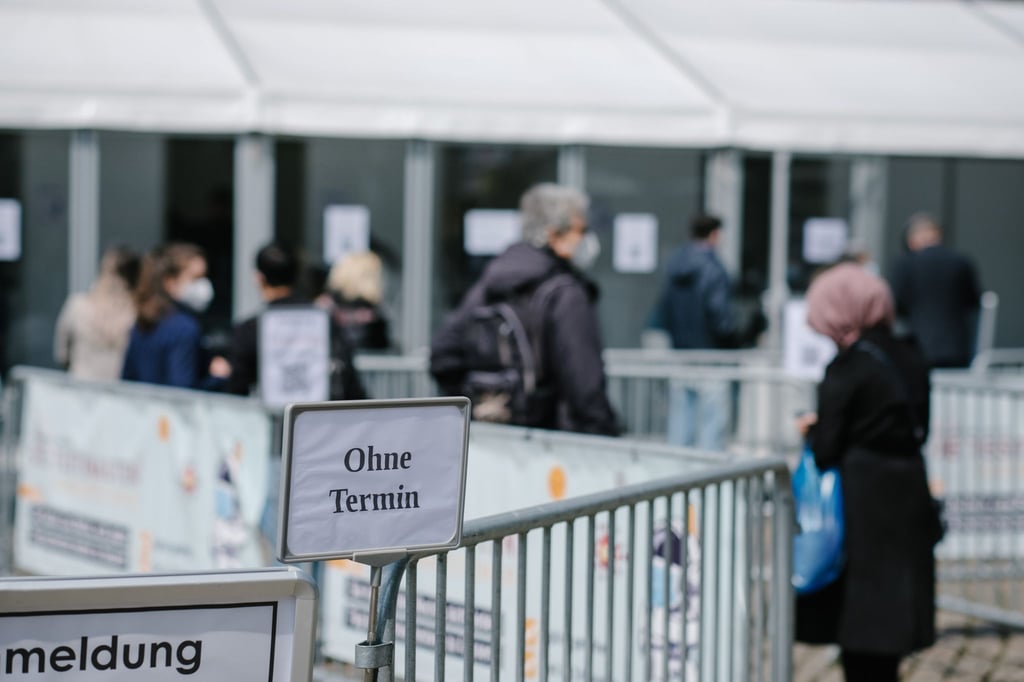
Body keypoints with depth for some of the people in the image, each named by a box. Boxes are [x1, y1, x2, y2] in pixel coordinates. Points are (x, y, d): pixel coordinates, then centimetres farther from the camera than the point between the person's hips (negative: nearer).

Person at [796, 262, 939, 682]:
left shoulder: (847, 368, -16)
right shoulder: (910, 358, 5)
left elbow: (826, 450, -16)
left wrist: (811, 430, 7)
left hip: (861, 506, -7)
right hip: (908, 494, 7)